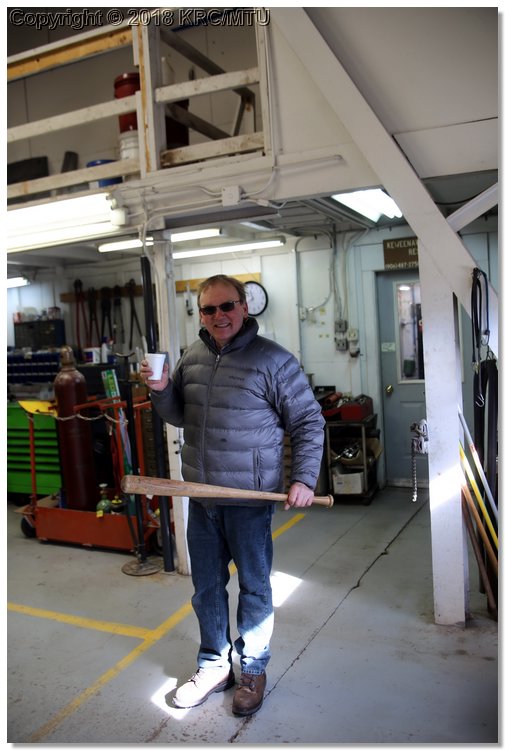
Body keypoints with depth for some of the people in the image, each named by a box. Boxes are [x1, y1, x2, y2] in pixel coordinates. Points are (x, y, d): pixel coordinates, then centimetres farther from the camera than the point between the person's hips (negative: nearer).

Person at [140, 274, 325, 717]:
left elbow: (309, 422, -6)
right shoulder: (192, 357, 7)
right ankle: (214, 665, 35)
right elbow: (179, 417, 16)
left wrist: (304, 479, -14)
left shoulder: (273, 360, -10)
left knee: (254, 586, 10)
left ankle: (253, 671, 30)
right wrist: (161, 391, -4)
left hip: (250, 497, -5)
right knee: (207, 585, 17)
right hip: (201, 496, 6)